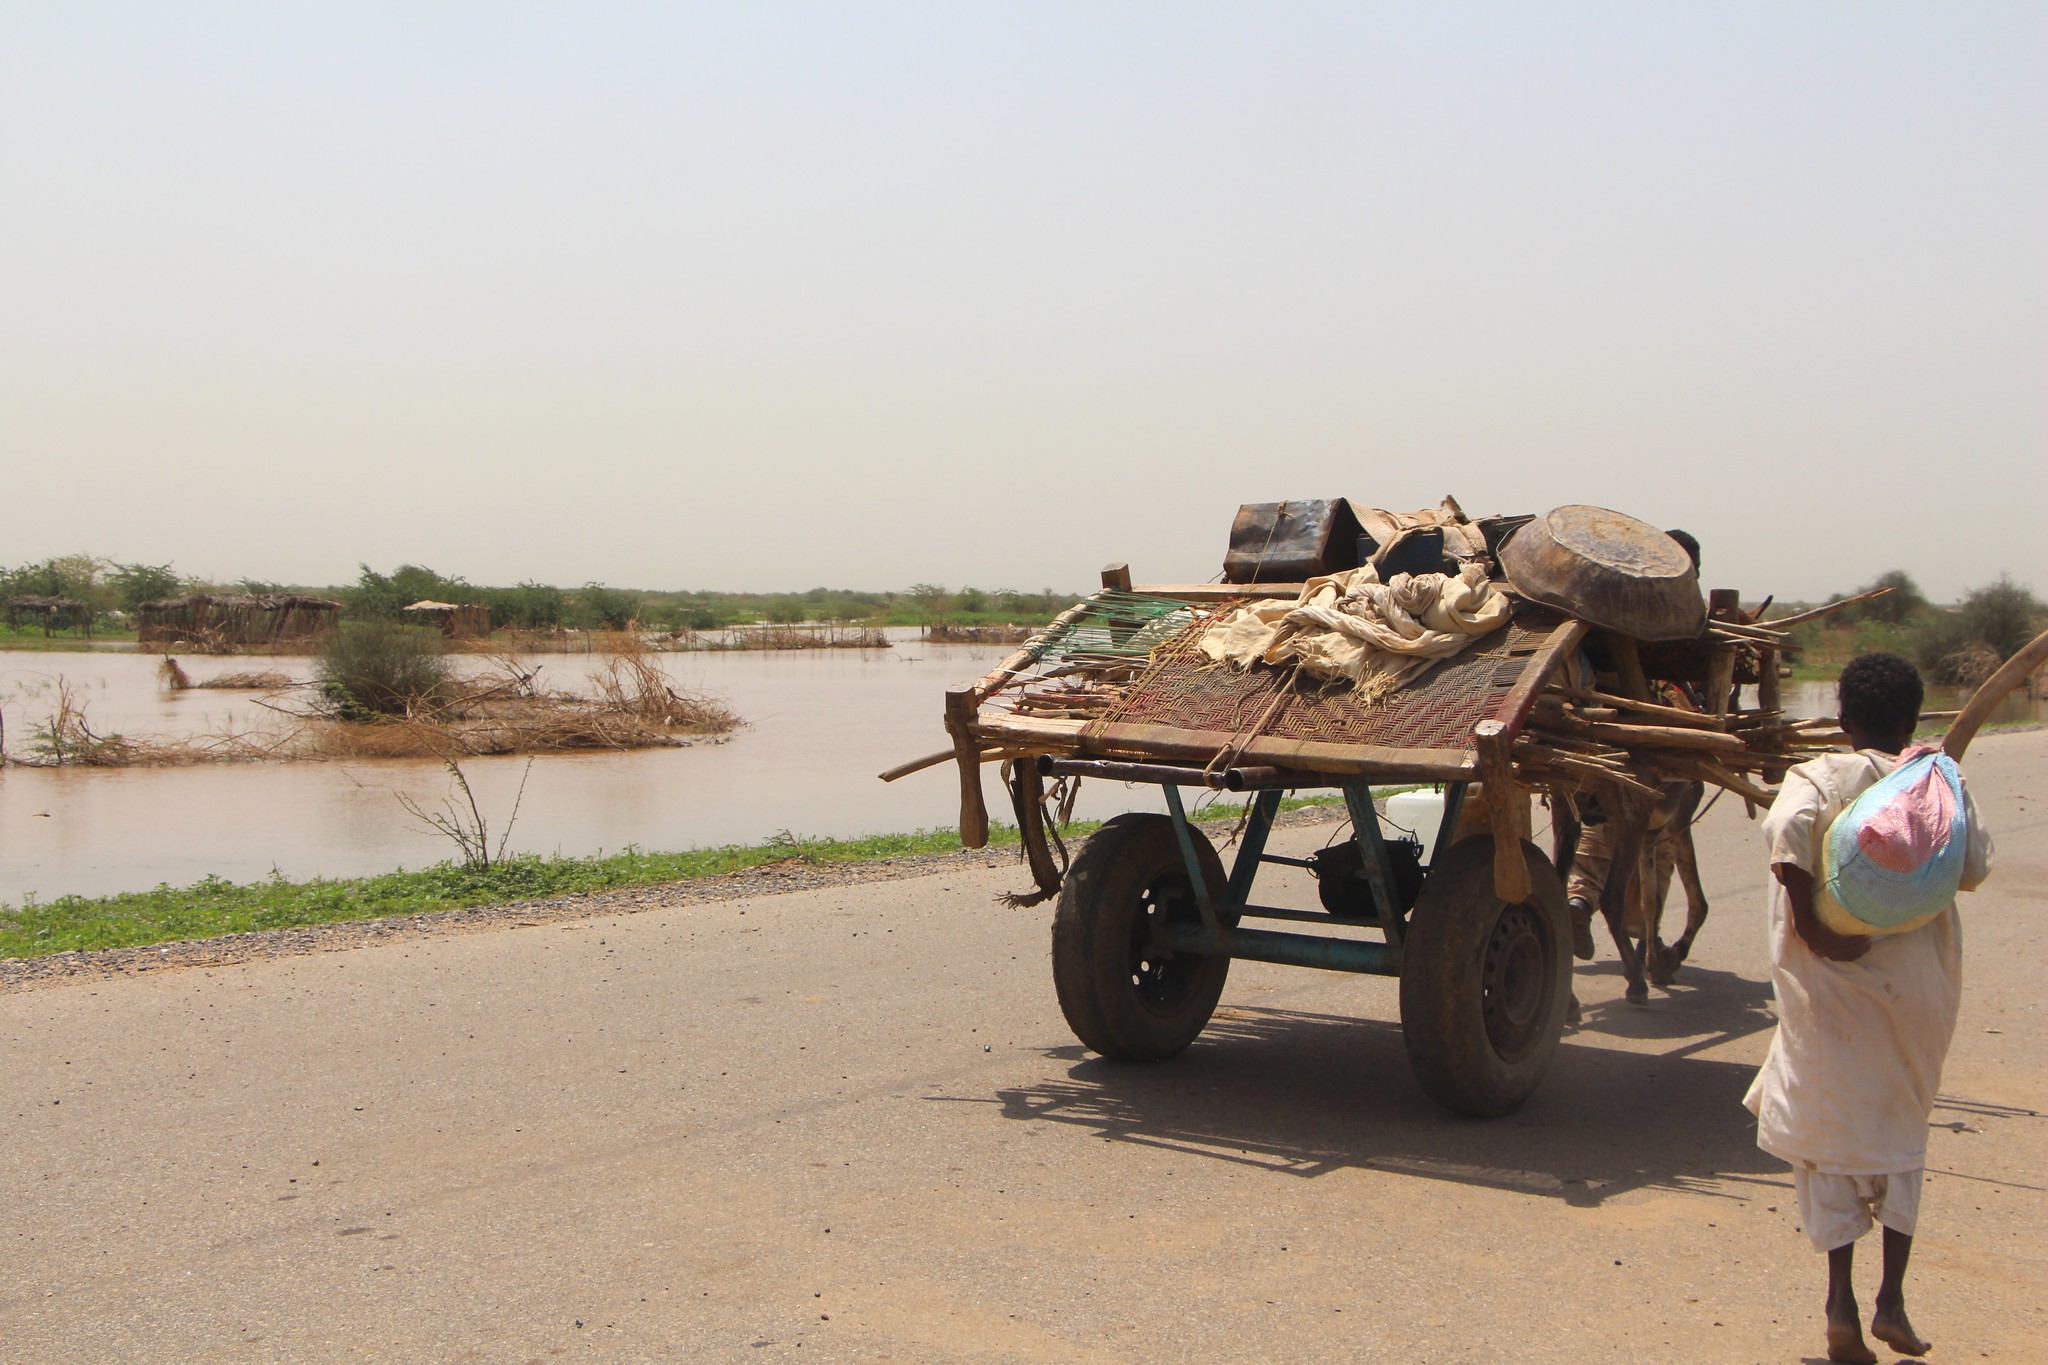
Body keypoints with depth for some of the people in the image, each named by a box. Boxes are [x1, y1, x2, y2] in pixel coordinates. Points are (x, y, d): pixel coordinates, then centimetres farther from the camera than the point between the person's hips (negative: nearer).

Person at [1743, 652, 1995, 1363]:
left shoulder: (1819, 778, -6)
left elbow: (1786, 829, -26)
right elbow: (1973, 869, 2)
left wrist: (1804, 916, -18)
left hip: (1830, 983, -2)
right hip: (1916, 989, 3)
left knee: (1830, 1131, 7)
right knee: (1902, 1130, 19)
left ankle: (1841, 1308, 2)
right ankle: (1892, 1299, 17)